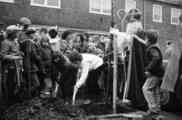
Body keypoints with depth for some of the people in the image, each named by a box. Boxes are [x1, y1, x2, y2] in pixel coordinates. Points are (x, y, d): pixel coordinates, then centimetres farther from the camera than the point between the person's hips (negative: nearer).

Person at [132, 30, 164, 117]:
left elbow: (156, 58, -32)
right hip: (156, 72, 10)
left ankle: (152, 109, -12)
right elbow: (145, 43, 32)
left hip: (154, 73, -10)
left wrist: (149, 69, -29)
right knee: (155, 91, 14)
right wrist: (137, 37, 41)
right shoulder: (154, 46, 13)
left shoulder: (152, 48, -18)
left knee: (146, 88, -12)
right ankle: (157, 109, 21)